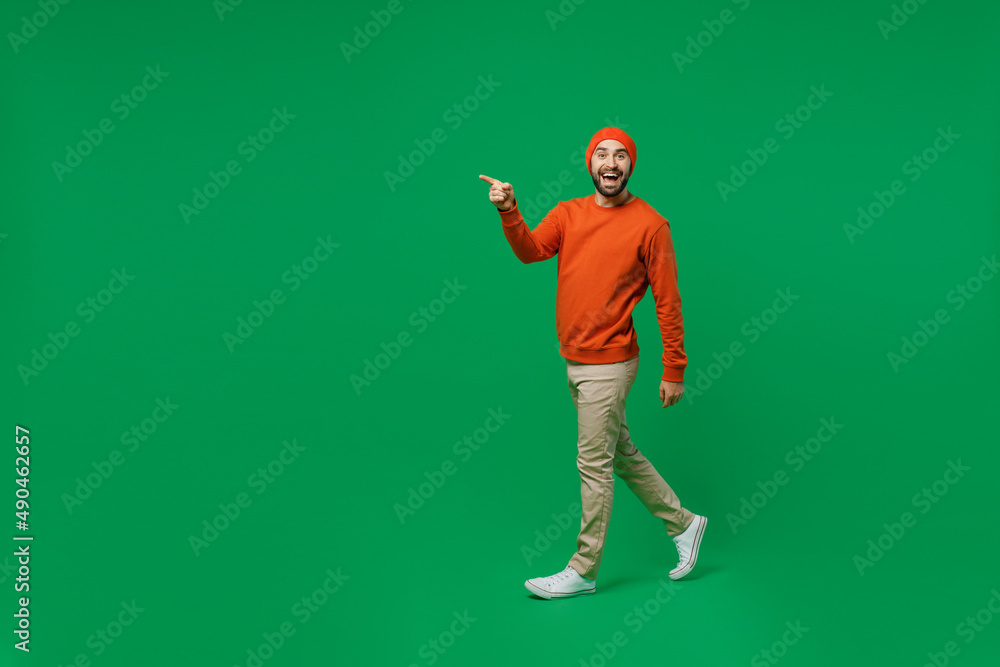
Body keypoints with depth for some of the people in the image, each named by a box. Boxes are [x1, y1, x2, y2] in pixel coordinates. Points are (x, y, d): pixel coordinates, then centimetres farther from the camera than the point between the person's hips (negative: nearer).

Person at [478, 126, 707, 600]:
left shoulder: (650, 224, -9)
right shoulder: (568, 214, 6)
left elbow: (667, 300, -8)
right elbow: (530, 250, -10)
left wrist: (674, 369, -8)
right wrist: (508, 211, -28)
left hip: (608, 364, -6)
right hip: (574, 361, 7)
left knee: (594, 465, 0)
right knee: (622, 455, 18)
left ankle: (583, 571, 14)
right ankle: (682, 524, 35)